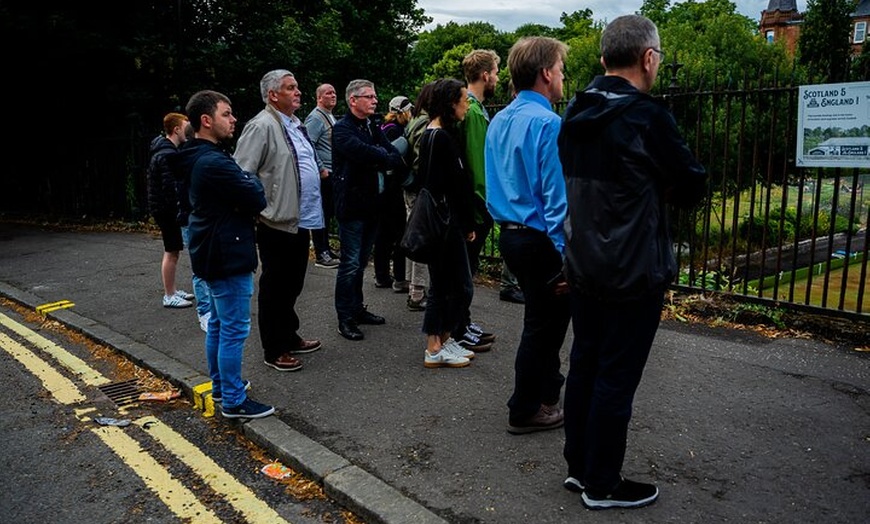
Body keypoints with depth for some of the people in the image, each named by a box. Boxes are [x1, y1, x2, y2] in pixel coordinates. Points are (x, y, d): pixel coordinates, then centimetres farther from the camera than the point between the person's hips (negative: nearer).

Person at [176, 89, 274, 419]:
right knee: (235, 329, -4)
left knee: (218, 324, 20)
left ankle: (220, 385, 34)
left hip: (214, 252, 11)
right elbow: (257, 199, -20)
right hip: (227, 255, -11)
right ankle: (234, 402, 5)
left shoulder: (200, 159, 12)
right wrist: (251, 180, -1)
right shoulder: (214, 162, -22)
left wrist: (245, 183, -3)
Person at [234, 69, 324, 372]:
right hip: (277, 222, -9)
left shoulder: (296, 125, 14)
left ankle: (289, 337, 35)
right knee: (274, 289, 4)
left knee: (292, 285, 19)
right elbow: (242, 174, -18)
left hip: (300, 220, 9)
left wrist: (319, 171, 15)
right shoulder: (262, 126, -14)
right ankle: (274, 351, 17)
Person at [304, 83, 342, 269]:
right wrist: (321, 169, -20)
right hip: (322, 174, -9)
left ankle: (325, 248, 26)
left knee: (329, 212, 15)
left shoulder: (331, 117, 18)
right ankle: (321, 255, 1)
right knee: (321, 213, -5)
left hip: (331, 173, 9)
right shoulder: (316, 118, -12)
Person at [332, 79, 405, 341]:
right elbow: (365, 153, -26)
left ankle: (357, 309, 28)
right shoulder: (342, 129, -10)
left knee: (360, 262, 16)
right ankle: (345, 319, 7)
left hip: (370, 204, 8)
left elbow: (395, 155, 1)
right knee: (350, 264, -3)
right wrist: (388, 157, -12)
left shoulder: (372, 127, 13)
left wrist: (382, 159, -19)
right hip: (351, 205, -8)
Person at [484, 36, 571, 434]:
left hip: (508, 233, 9)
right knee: (544, 323, 7)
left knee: (544, 316, 24)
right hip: (540, 240, -9)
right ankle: (525, 412, 21)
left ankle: (548, 387, 42)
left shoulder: (498, 121, 9)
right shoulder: (548, 123, -18)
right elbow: (556, 197, -21)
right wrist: (564, 254, -18)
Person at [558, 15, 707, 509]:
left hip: (583, 266, 7)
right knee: (617, 379, 4)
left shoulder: (575, 114, 6)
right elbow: (692, 186, -8)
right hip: (634, 273, -7)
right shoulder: (648, 115, -17)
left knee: (584, 366, 15)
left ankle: (579, 466, 29)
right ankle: (603, 486, 18)